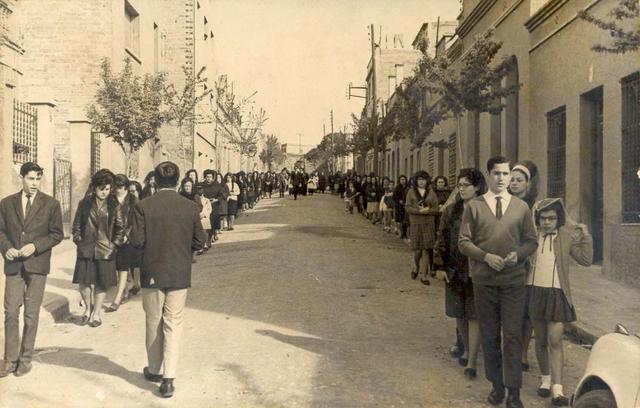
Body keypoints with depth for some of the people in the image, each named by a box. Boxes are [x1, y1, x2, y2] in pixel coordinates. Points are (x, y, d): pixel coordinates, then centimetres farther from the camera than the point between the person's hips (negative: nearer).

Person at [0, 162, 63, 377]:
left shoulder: (51, 204, 1)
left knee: (31, 314, 5)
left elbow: (56, 234, 0)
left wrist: (35, 246, -13)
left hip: (37, 264, -1)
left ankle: (25, 358, 16)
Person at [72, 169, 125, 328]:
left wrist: (114, 244, -3)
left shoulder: (114, 205, 1)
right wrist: (79, 241, 1)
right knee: (83, 281, 0)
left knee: (101, 283, 4)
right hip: (86, 249, 1)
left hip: (105, 250, -1)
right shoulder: (84, 204, 3)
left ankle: (96, 314, 18)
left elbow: (120, 228, 5)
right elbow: (76, 225, 9)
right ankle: (88, 308, 25)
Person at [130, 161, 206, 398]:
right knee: (173, 325, 6)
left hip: (152, 274, 0)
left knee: (153, 324, 16)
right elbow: (199, 242, -3)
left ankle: (155, 370, 30)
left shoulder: (143, 207, -10)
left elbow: (136, 240, -11)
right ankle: (168, 377, 0)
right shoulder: (190, 207, -6)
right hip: (180, 274, 0)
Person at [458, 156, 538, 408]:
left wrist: (517, 254, -12)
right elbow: (464, 242, -1)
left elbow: (532, 242, 8)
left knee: (512, 335, -4)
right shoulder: (474, 206, 1)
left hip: (513, 280, 0)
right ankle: (496, 385, 24)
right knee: (489, 335, 10)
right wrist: (486, 257, -15)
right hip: (484, 280, 0)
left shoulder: (521, 207, 6)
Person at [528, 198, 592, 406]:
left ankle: (557, 388, -6)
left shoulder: (567, 236, 1)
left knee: (555, 341, -7)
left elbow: (586, 260, 0)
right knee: (540, 340, 13)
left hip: (557, 293, -1)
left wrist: (585, 237, -7)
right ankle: (545, 378, 29)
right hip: (535, 291, 2)